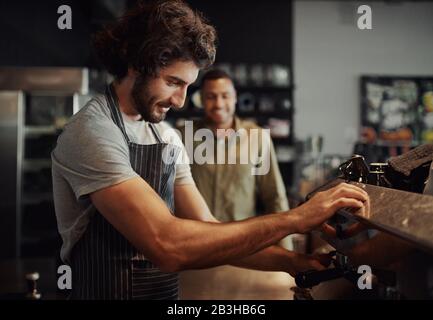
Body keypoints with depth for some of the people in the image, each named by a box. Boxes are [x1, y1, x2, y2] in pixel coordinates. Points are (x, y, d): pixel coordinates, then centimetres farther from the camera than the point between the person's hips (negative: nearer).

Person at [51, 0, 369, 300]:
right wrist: (293, 219, -24)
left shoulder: (167, 138, 5)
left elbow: (206, 230, 2)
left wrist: (294, 262, -11)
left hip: (166, 292, 6)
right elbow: (168, 246, -28)